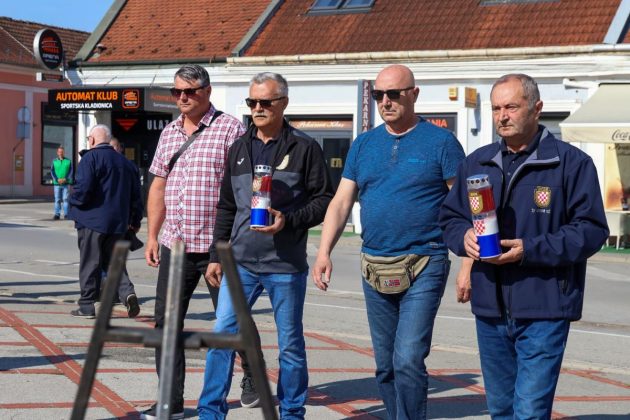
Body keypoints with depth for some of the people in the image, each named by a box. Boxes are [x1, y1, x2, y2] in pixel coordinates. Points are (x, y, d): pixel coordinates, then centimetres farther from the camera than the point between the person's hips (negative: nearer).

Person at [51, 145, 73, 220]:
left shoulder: (68, 161, 6)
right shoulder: (54, 161, 8)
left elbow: (71, 171, 2)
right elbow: (52, 171, 2)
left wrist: (65, 179, -12)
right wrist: (57, 179, -12)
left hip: (66, 183, -1)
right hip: (56, 183, 1)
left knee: (65, 199, -2)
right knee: (57, 199, 1)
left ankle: (66, 214, 0)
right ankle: (57, 214, 3)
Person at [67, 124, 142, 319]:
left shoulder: (90, 158, -8)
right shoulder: (124, 161, 12)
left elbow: (83, 188, -21)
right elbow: (135, 194, 14)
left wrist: (73, 201, 0)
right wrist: (135, 220, 23)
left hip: (92, 220, -5)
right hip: (117, 222, 5)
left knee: (90, 263, 3)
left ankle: (87, 305, 8)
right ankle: (127, 292, -9)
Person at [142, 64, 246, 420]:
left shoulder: (230, 129, -5)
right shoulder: (169, 133, 13)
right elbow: (158, 187, 18)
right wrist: (152, 235, 14)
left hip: (218, 246, -6)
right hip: (174, 245, 6)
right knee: (166, 322, 5)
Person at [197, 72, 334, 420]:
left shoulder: (304, 148, -2)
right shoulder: (239, 149, 12)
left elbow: (324, 199, -2)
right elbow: (226, 207, 16)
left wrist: (288, 220, -17)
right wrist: (216, 255, 13)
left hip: (286, 264, -3)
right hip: (241, 261, 4)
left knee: (290, 345, 7)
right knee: (222, 335, 0)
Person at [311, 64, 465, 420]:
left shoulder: (440, 142, -3)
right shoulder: (364, 144, 11)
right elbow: (341, 202, 9)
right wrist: (324, 251, -2)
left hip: (423, 267, -5)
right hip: (375, 268, 5)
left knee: (408, 360, -13)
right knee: (386, 365, 13)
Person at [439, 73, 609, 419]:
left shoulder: (571, 163, -5)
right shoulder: (477, 163, 12)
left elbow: (591, 230, -9)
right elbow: (449, 217, 18)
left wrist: (529, 249, -19)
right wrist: (464, 237, -6)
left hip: (543, 312, -5)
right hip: (490, 311, 6)